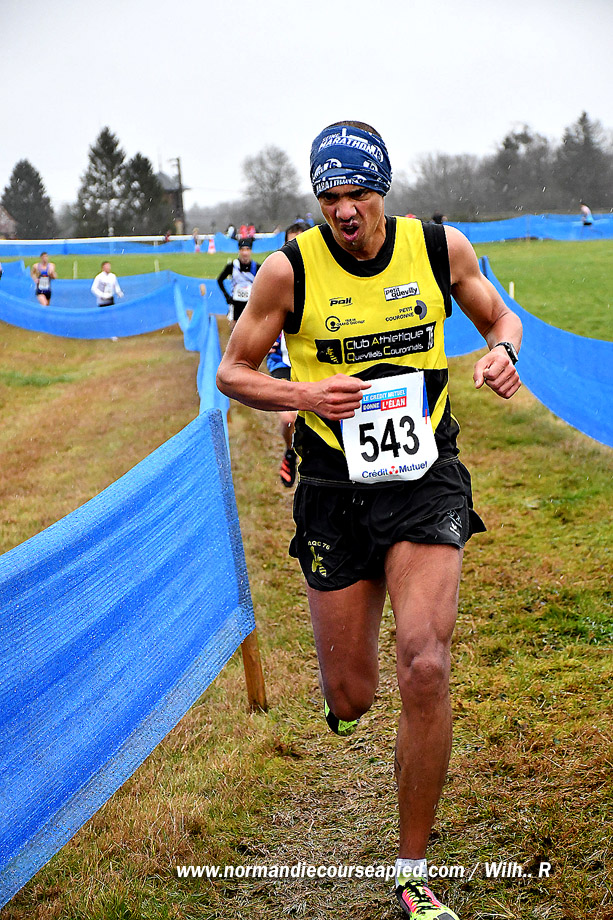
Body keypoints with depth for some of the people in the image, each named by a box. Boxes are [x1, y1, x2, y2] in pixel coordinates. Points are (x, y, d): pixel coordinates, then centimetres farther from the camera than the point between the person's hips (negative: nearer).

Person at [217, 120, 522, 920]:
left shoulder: (441, 247, -3)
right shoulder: (290, 269, -7)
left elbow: (500, 316, 14)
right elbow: (233, 372, 2)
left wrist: (502, 352, -10)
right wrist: (304, 394, -17)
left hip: (426, 482, 0)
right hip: (335, 491, 0)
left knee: (425, 670, -17)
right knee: (351, 700, 4)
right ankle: (341, 689, 49)